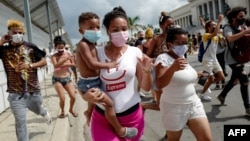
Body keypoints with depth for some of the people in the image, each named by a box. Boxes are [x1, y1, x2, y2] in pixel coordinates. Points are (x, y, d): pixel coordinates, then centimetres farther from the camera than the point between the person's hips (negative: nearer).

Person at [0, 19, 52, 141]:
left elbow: (44, 61, -1)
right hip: (15, 93, -1)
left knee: (37, 110, 27)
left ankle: (45, 112, 64)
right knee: (20, 122, -1)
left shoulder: (30, 47, -4)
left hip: (33, 89, 1)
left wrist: (30, 65, -16)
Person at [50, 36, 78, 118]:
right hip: (57, 79, -3)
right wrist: (66, 59, -39)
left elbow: (74, 64, 7)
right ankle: (62, 112, 20)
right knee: (62, 98, -11)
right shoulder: (54, 56, -10)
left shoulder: (67, 54, -1)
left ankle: (71, 109, 27)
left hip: (67, 78, 3)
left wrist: (65, 65, -9)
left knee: (73, 96, -4)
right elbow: (56, 65, -30)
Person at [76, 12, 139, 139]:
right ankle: (120, 130, -1)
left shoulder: (92, 44, 9)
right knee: (108, 102, -13)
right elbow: (91, 64, -27)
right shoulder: (83, 44, -21)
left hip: (94, 81, 11)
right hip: (88, 84, -11)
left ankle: (89, 112, 64)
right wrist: (108, 65, -19)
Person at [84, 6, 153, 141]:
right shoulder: (97, 53, -8)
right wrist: (87, 94, -21)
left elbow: (146, 87, -1)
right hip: (102, 117, -1)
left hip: (132, 117, 1)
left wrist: (147, 71, -21)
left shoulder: (135, 52, -6)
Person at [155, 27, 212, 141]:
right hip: (174, 107, -7)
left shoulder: (181, 56, 7)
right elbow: (159, 84, -35)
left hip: (194, 104, 7)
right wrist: (172, 68, -47)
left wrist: (195, 75, 20)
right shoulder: (163, 58, -18)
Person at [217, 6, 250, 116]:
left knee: (234, 79, 20)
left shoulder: (240, 27, 11)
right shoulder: (228, 27, -15)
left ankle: (222, 95, 40)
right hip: (232, 58, -9)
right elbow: (230, 38, -37)